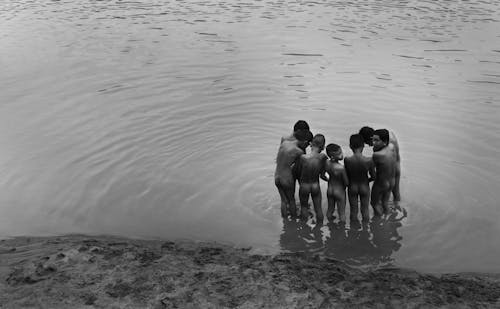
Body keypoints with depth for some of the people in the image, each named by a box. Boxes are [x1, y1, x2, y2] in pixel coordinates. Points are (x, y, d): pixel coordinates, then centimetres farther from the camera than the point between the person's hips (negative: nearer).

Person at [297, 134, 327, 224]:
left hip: (304, 186, -1)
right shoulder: (323, 157, -20)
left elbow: (298, 172, -7)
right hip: (316, 186, 1)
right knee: (318, 208, 21)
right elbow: (322, 171, -4)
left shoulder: (303, 157, -24)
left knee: (304, 206, 24)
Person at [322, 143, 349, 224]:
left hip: (329, 189, 5)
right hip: (339, 191, -5)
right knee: (341, 212, 18)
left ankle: (330, 220, 48)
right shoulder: (341, 168, -34)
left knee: (330, 209, 28)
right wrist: (343, 185, 1)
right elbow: (346, 183, -23)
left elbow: (322, 176, -3)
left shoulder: (326, 163, -18)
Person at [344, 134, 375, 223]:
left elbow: (347, 176, -11)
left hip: (352, 187, 0)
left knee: (353, 210, 18)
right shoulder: (369, 160, -23)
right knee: (365, 210, 21)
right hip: (364, 187, 0)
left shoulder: (347, 160, -24)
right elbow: (373, 176, -9)